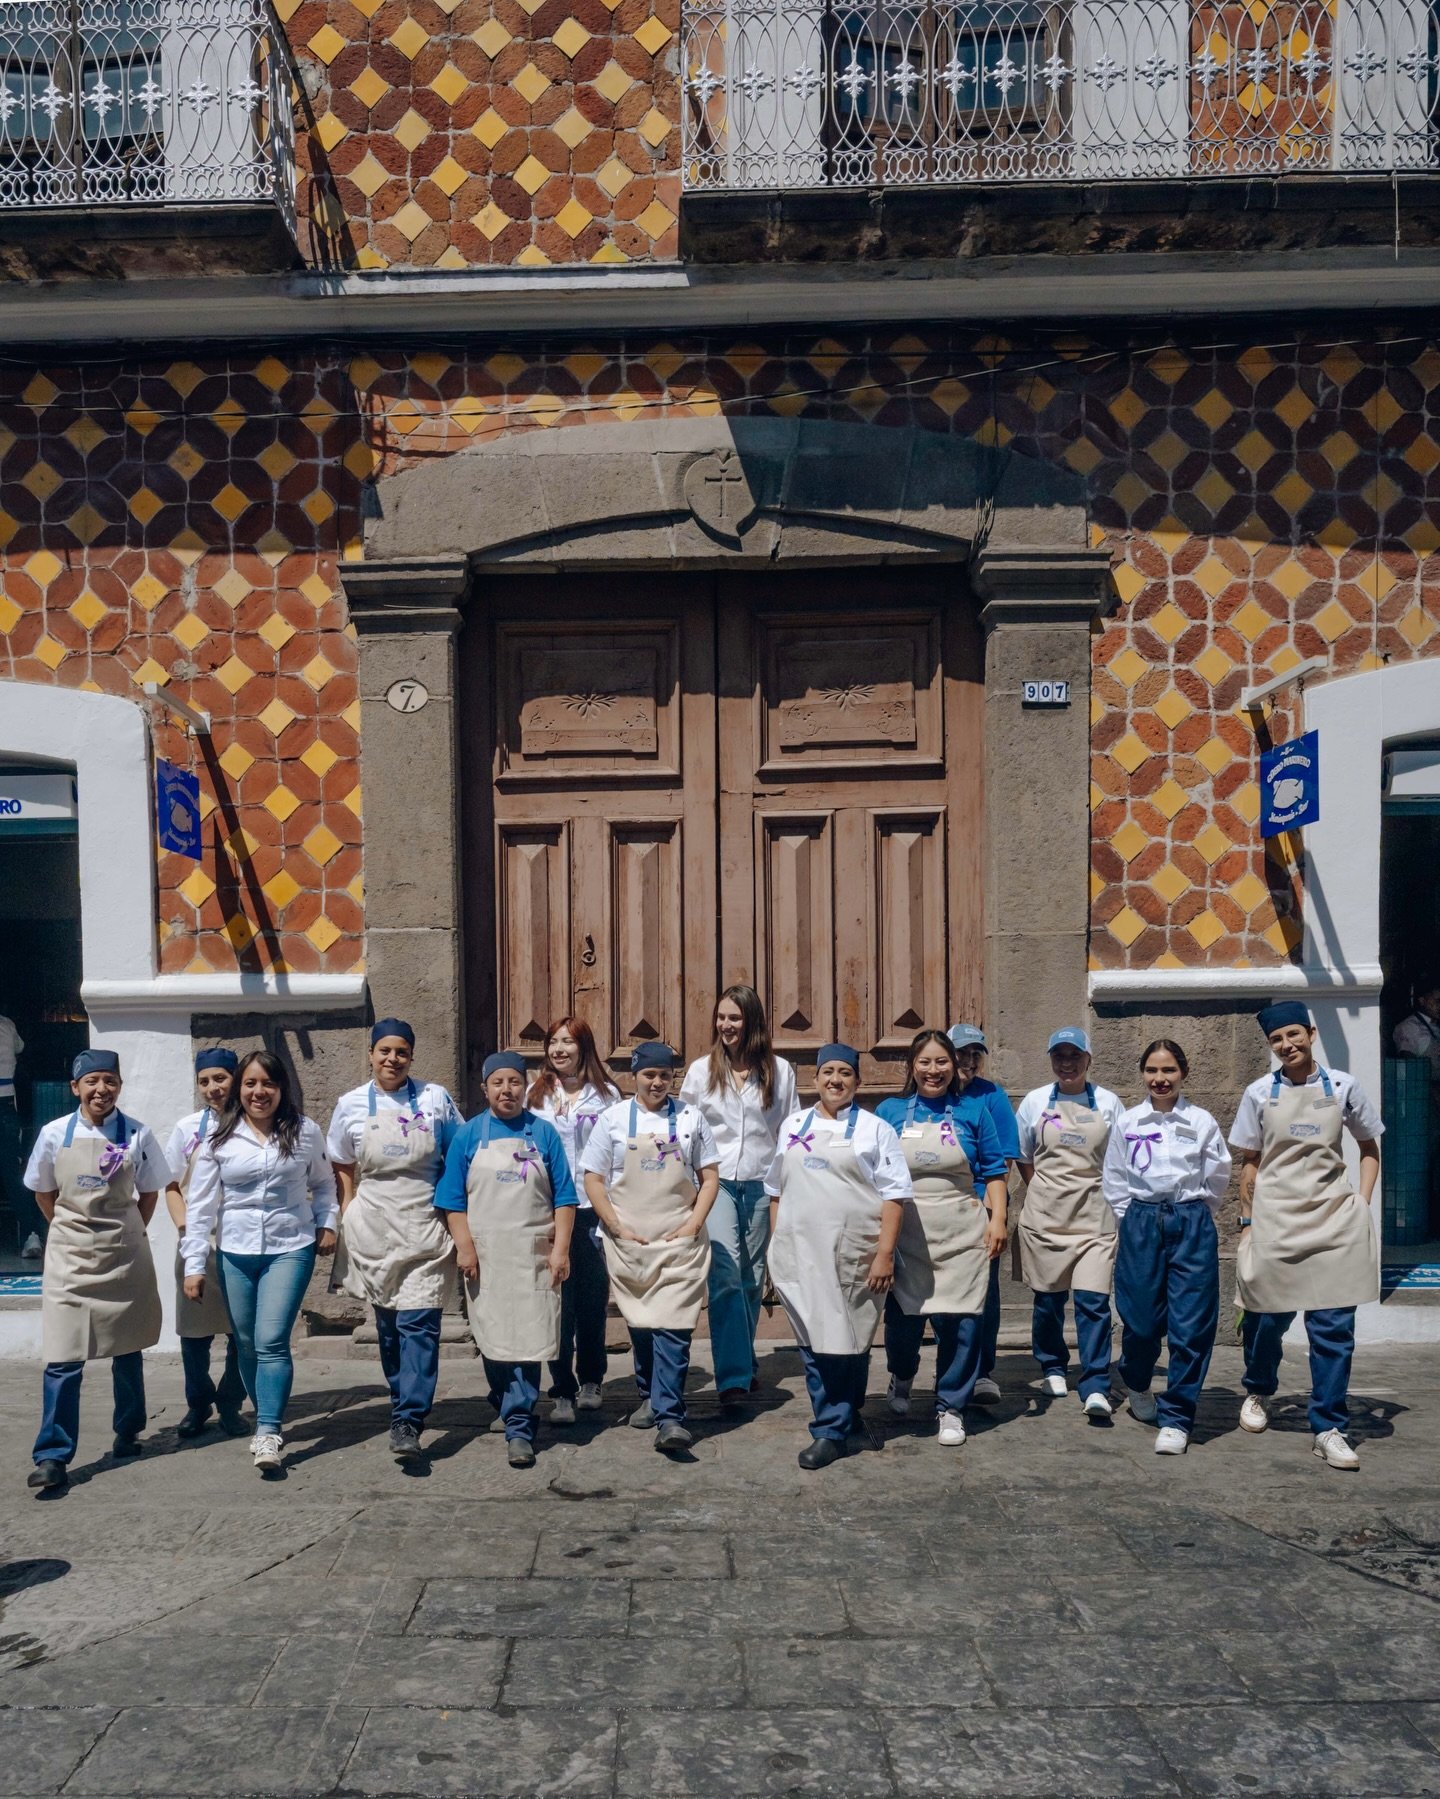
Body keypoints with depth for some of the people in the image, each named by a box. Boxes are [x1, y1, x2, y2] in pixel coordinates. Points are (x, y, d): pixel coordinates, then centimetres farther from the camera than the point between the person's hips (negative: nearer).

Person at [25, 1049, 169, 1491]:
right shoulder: (54, 1134, -4)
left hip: (124, 1254, 1)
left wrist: (129, 1234, 5)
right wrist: (70, 1231, 10)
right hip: (69, 1255, 0)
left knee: (127, 1350, 13)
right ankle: (53, 1456, 2)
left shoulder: (137, 1135, -6)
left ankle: (128, 1434, 30)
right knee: (63, 1358, -5)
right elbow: (44, 1193, 9)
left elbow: (149, 1192, 6)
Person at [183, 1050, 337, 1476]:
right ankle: (267, 1420, 28)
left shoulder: (305, 1132, 0)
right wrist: (194, 1264, -3)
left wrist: (327, 1222, 1)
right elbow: (200, 1203, 0)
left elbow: (323, 1184, 15)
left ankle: (269, 1433, -10)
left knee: (272, 1341, -13)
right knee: (246, 1345, 10)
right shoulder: (219, 1138, 0)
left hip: (290, 1249, -2)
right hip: (235, 1253, 2)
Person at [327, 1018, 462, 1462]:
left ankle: (407, 1423, -10)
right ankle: (405, 1404, 29)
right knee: (388, 1326, 12)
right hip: (374, 1230, 2)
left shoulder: (436, 1099, 1)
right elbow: (342, 1170, 12)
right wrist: (348, 1221, 3)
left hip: (425, 1229, -2)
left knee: (419, 1325, -10)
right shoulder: (351, 1105, 4)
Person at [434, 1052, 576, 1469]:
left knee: (527, 1340, -5)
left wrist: (561, 1248, -3)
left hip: (533, 1255, -1)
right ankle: (517, 1414, 24)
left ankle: (518, 1429, 0)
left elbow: (563, 1196, 4)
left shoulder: (544, 1133, 6)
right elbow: (453, 1199, 4)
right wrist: (464, 1246, -6)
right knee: (493, 1339, 5)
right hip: (485, 1256, 1)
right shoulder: (468, 1135, 6)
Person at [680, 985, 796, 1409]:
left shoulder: (779, 1071, 5)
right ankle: (733, 1376, -14)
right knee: (725, 1275, -15)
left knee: (752, 1278, 10)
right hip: (716, 1182, -1)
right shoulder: (700, 1071, 5)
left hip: (761, 1184, 2)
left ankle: (743, 1362, 28)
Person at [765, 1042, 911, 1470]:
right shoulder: (793, 1126, 13)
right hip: (800, 1253, 4)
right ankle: (840, 1418, 23)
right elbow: (777, 1190, 17)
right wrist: (775, 1246, 14)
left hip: (853, 1256, -3)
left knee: (847, 1342, 1)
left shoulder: (875, 1129, 1)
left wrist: (884, 1254, -11)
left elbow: (893, 1195, -4)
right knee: (812, 1341, 7)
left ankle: (832, 1430, 12)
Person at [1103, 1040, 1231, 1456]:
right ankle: (1136, 1384, 34)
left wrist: (1191, 1216, 12)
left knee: (1190, 1324, -5)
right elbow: (1114, 1182, 10)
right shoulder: (1127, 1122, 4)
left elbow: (1218, 1179, 9)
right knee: (1141, 1318, 3)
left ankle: (1176, 1417, 5)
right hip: (1140, 1223, 1)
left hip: (1192, 1223, -1)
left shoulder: (1201, 1121, 2)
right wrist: (1131, 1224, 8)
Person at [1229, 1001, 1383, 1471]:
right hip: (1274, 1222, 0)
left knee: (1334, 1327, -2)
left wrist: (1361, 1205, 2)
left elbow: (1369, 1149, 13)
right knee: (1268, 1318, 8)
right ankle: (1257, 1393, 36)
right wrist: (1247, 1222, 4)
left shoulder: (1342, 1087, 2)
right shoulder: (1260, 1093, 2)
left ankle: (1329, 1429, 10)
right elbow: (1250, 1163, 7)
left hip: (1334, 1224, 0)